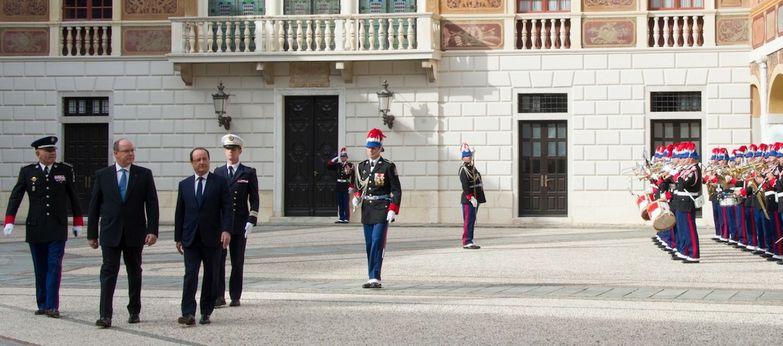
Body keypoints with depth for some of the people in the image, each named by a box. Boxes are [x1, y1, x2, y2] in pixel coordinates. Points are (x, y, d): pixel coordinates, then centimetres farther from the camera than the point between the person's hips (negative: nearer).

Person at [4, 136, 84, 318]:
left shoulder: (65, 170, 4)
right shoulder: (27, 172, 4)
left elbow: (73, 197, 10)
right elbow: (15, 197, 2)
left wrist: (78, 222, 10)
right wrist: (9, 221, -9)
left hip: (58, 228, -1)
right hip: (35, 228, 1)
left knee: (54, 266, -9)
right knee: (40, 269, 8)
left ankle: (52, 306, -8)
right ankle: (42, 304, 17)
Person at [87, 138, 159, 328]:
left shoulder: (144, 174, 2)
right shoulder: (102, 175, 3)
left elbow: (152, 204, 0)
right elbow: (94, 206, 5)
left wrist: (152, 230, -9)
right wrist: (92, 234, 2)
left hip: (135, 234, 1)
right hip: (110, 233, -1)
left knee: (134, 273, 10)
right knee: (108, 272, -7)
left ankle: (134, 311, 22)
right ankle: (105, 315, -10)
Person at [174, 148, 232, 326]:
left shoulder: (220, 182, 3)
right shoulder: (184, 185, 10)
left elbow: (227, 208, -3)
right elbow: (179, 213, 11)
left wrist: (226, 230, -16)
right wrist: (178, 238, 7)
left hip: (212, 239, -1)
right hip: (190, 239, 1)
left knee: (210, 276, 5)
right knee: (190, 275, -9)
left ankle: (206, 313, 13)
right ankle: (188, 314, -14)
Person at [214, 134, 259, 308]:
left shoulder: (248, 173, 5)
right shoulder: (218, 172, 11)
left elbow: (254, 199, 2)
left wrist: (251, 221, -8)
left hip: (239, 223, -1)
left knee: (237, 262, 3)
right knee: (218, 259, -8)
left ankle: (235, 297, 9)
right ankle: (219, 296, -7)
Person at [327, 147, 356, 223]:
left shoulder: (350, 165, -2)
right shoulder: (337, 165, 12)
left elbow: (353, 177, -7)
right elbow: (328, 166, 9)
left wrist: (351, 187, -14)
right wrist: (335, 159, 2)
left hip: (346, 187, -5)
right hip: (339, 186, 5)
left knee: (345, 203, -4)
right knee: (339, 204, 6)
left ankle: (346, 219, -2)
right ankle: (341, 218, 10)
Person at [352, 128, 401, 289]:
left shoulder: (388, 166, -6)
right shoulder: (362, 166, 10)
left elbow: (396, 190, -7)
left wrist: (393, 210, -16)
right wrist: (356, 197, 0)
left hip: (382, 210, -6)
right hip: (367, 209, 6)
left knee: (377, 243, -13)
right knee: (369, 245, 8)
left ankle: (375, 278, -16)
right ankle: (372, 278, 15)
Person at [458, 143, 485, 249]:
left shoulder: (472, 167, 16)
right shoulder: (463, 170, -13)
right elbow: (465, 186, -20)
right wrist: (471, 198, -24)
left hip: (475, 199, 9)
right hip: (468, 200, -9)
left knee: (472, 220, 12)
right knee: (468, 220, -9)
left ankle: (469, 241, 17)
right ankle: (467, 242, -8)